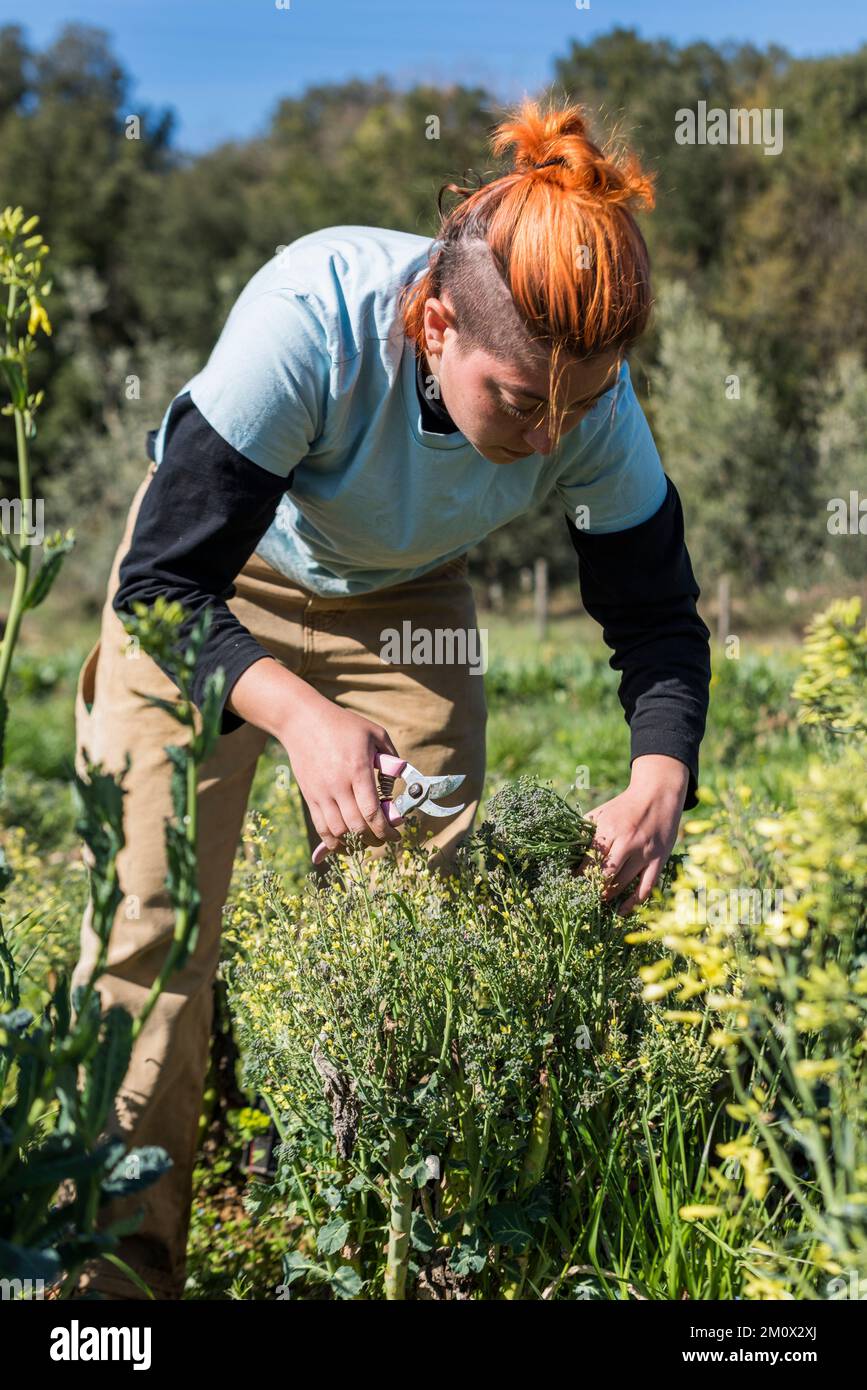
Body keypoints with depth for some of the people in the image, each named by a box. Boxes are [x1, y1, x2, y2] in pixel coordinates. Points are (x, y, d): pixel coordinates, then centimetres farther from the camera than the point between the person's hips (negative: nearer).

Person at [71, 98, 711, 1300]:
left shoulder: (591, 400, -28)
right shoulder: (309, 318, -40)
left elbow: (658, 617, -16)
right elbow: (160, 586, -36)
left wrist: (660, 779, -35)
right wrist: (296, 711, -54)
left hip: (403, 605, 3)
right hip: (212, 581, -3)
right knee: (151, 917, -8)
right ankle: (117, 1261, 6)